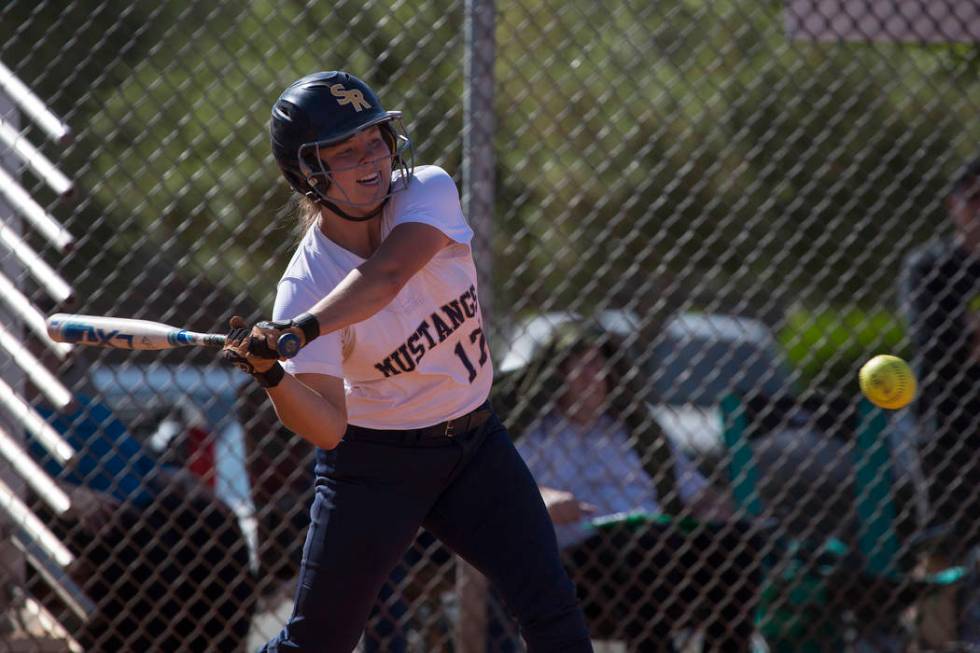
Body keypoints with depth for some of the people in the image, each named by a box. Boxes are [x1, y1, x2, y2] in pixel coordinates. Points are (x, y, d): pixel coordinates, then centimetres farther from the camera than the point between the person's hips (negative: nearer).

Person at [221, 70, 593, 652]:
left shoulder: (428, 191, -15)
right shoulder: (305, 286, -21)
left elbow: (386, 276, -36)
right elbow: (327, 426, -29)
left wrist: (300, 330, -51)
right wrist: (271, 376, -49)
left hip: (474, 443, 3)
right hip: (375, 464, -3)